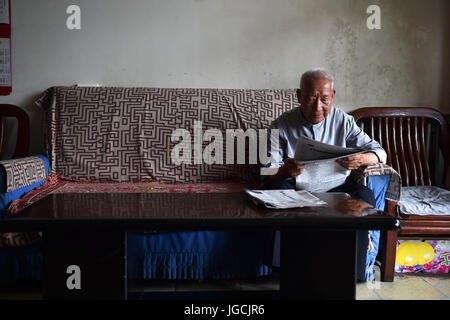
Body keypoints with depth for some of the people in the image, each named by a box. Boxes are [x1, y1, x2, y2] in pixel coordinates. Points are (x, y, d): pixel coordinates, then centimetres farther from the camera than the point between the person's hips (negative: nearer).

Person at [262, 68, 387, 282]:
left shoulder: (343, 121, 6)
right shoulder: (282, 125, 1)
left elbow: (379, 151, 5)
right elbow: (268, 172, -4)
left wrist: (361, 159, -20)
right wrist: (284, 171, -29)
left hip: (334, 189, 2)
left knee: (364, 195, -27)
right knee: (273, 187, -31)